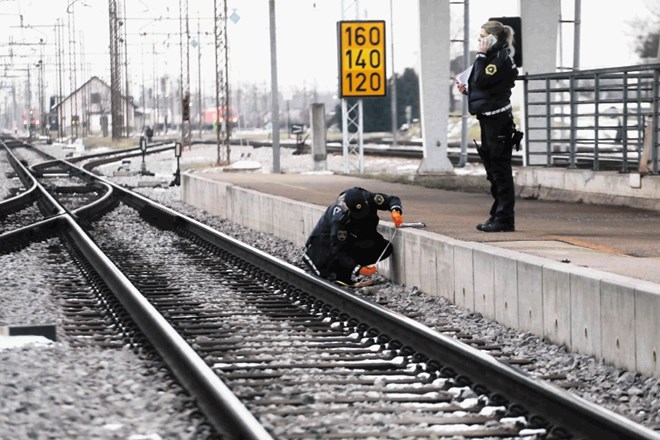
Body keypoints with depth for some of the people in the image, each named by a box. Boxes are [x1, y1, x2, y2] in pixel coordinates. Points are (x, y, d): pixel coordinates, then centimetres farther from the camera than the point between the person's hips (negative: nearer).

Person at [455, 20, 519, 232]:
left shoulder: (501, 58, -12)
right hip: (489, 119, 10)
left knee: (500, 169, -7)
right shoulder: (493, 57, 18)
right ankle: (498, 215, 19)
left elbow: (482, 80, -22)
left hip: (498, 119, -10)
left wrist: (481, 55, -14)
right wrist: (466, 89, 8)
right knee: (494, 170, 13)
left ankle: (504, 219, -5)